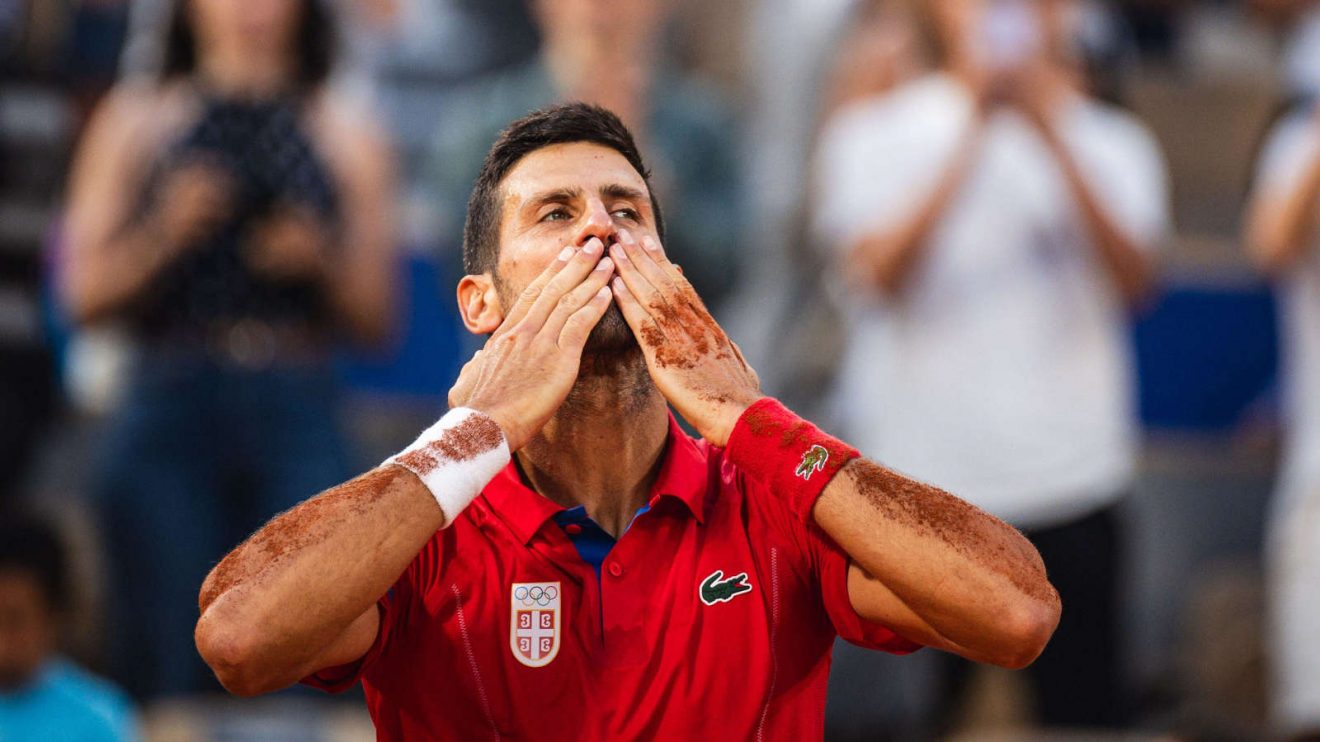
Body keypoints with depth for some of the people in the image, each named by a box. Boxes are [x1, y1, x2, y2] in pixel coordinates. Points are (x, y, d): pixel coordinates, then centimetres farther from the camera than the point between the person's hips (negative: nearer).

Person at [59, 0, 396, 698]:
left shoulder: (346, 134, 12)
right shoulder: (135, 119, 10)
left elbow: (375, 319, 12)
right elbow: (86, 294, 5)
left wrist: (321, 258, -7)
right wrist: (169, 232, -11)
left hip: (296, 413, 1)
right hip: (172, 412, -1)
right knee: (167, 663, -6)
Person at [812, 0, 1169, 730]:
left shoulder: (1108, 141, 10)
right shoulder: (873, 135, 6)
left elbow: (1132, 277, -8)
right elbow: (880, 270, -11)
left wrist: (1050, 130, -18)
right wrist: (974, 132, -17)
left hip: (1069, 481, 1)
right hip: (917, 478, -1)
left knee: (1082, 713, -3)